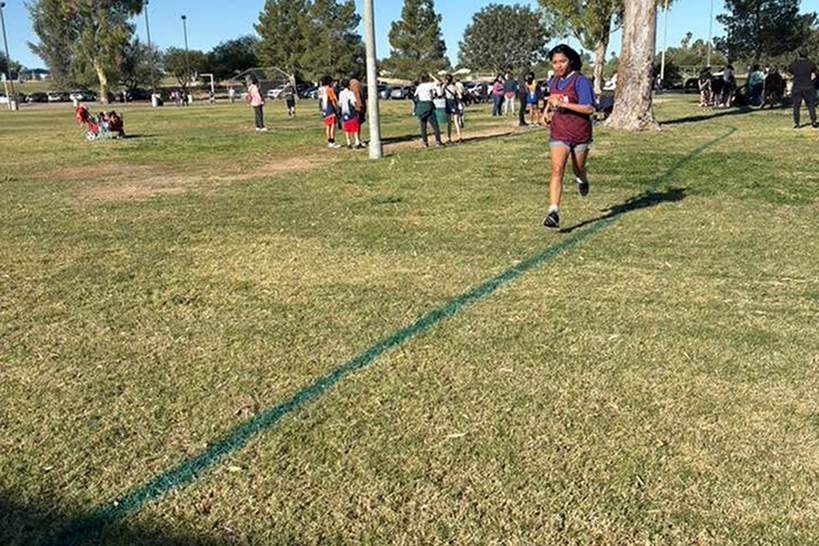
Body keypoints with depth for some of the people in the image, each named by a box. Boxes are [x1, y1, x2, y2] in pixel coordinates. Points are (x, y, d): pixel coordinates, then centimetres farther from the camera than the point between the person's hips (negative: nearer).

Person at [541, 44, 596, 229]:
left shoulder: (580, 81, -12)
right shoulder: (553, 82, 7)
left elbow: (590, 109, -20)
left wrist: (563, 104, -25)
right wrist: (546, 111, 11)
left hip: (580, 134, -3)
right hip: (558, 135, 3)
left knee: (578, 170, 16)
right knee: (557, 170, -15)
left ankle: (581, 180, 56)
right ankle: (553, 213, -22)